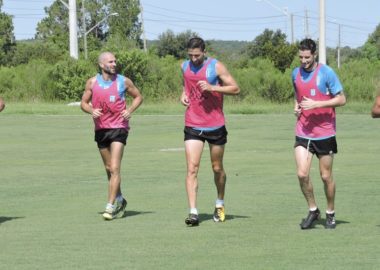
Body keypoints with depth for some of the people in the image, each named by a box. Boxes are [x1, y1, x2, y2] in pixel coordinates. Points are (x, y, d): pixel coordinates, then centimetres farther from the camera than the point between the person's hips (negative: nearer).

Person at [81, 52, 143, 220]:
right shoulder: (92, 82, 3)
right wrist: (91, 111, -11)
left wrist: (130, 110, -6)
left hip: (119, 127, -3)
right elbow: (84, 102, 10)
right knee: (109, 169, 14)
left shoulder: (123, 81, -1)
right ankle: (119, 200, 33)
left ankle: (111, 207, -13)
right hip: (101, 129, 3)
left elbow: (138, 97, 11)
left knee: (115, 168, -14)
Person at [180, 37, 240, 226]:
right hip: (192, 126, 2)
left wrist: (212, 87, -20)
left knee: (217, 168, 12)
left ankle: (220, 204, 35)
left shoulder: (216, 67, -8)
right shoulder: (185, 67, 6)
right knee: (192, 169, -11)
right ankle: (193, 212, -15)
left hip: (215, 126, -2)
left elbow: (235, 89, -9)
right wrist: (184, 94, 6)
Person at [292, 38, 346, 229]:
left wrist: (316, 104, -18)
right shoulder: (296, 74, 6)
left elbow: (341, 99, -9)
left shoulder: (326, 73, -9)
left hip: (325, 133, -3)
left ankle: (330, 214, 22)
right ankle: (313, 210, 11)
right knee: (302, 174, -9)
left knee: (326, 176, 4)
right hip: (303, 132, 3)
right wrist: (297, 106, 2)